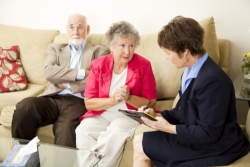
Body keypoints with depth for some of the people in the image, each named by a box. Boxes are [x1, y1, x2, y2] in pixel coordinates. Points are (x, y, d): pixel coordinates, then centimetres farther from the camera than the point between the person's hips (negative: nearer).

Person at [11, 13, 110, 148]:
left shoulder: (99, 52, 16)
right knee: (24, 107, -28)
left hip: (78, 101, -3)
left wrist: (67, 84, -1)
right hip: (52, 98, 3)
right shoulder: (55, 48, 23)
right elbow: (48, 72, 1)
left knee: (66, 129, -35)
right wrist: (81, 73, -7)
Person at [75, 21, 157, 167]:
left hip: (129, 116, -2)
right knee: (83, 131, -25)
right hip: (101, 115, 2)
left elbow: (151, 103, -3)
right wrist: (113, 99, -19)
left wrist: (129, 98, -21)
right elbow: (89, 103, -3)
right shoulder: (98, 65, -2)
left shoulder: (143, 65, -7)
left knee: (116, 132, -32)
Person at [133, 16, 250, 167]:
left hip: (214, 145, -9)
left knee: (141, 147, -5)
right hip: (195, 133, 9)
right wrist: (159, 115, 0)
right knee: (140, 140, 9)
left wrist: (169, 128, -21)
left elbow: (209, 133, -25)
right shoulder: (192, 71, 2)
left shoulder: (212, 80, -28)